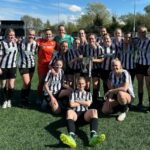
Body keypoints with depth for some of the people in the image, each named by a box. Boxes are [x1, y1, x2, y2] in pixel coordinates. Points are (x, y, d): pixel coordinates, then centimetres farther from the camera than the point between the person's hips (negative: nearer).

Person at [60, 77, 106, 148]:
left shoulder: (88, 94, 27)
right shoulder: (73, 93, 23)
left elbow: (88, 103, 5)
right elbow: (71, 104, 4)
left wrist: (77, 101, 8)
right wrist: (83, 103, 11)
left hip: (85, 113, 1)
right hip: (75, 113, -1)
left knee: (94, 111, -34)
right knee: (69, 111, -37)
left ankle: (93, 136, -59)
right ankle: (72, 137, -63)